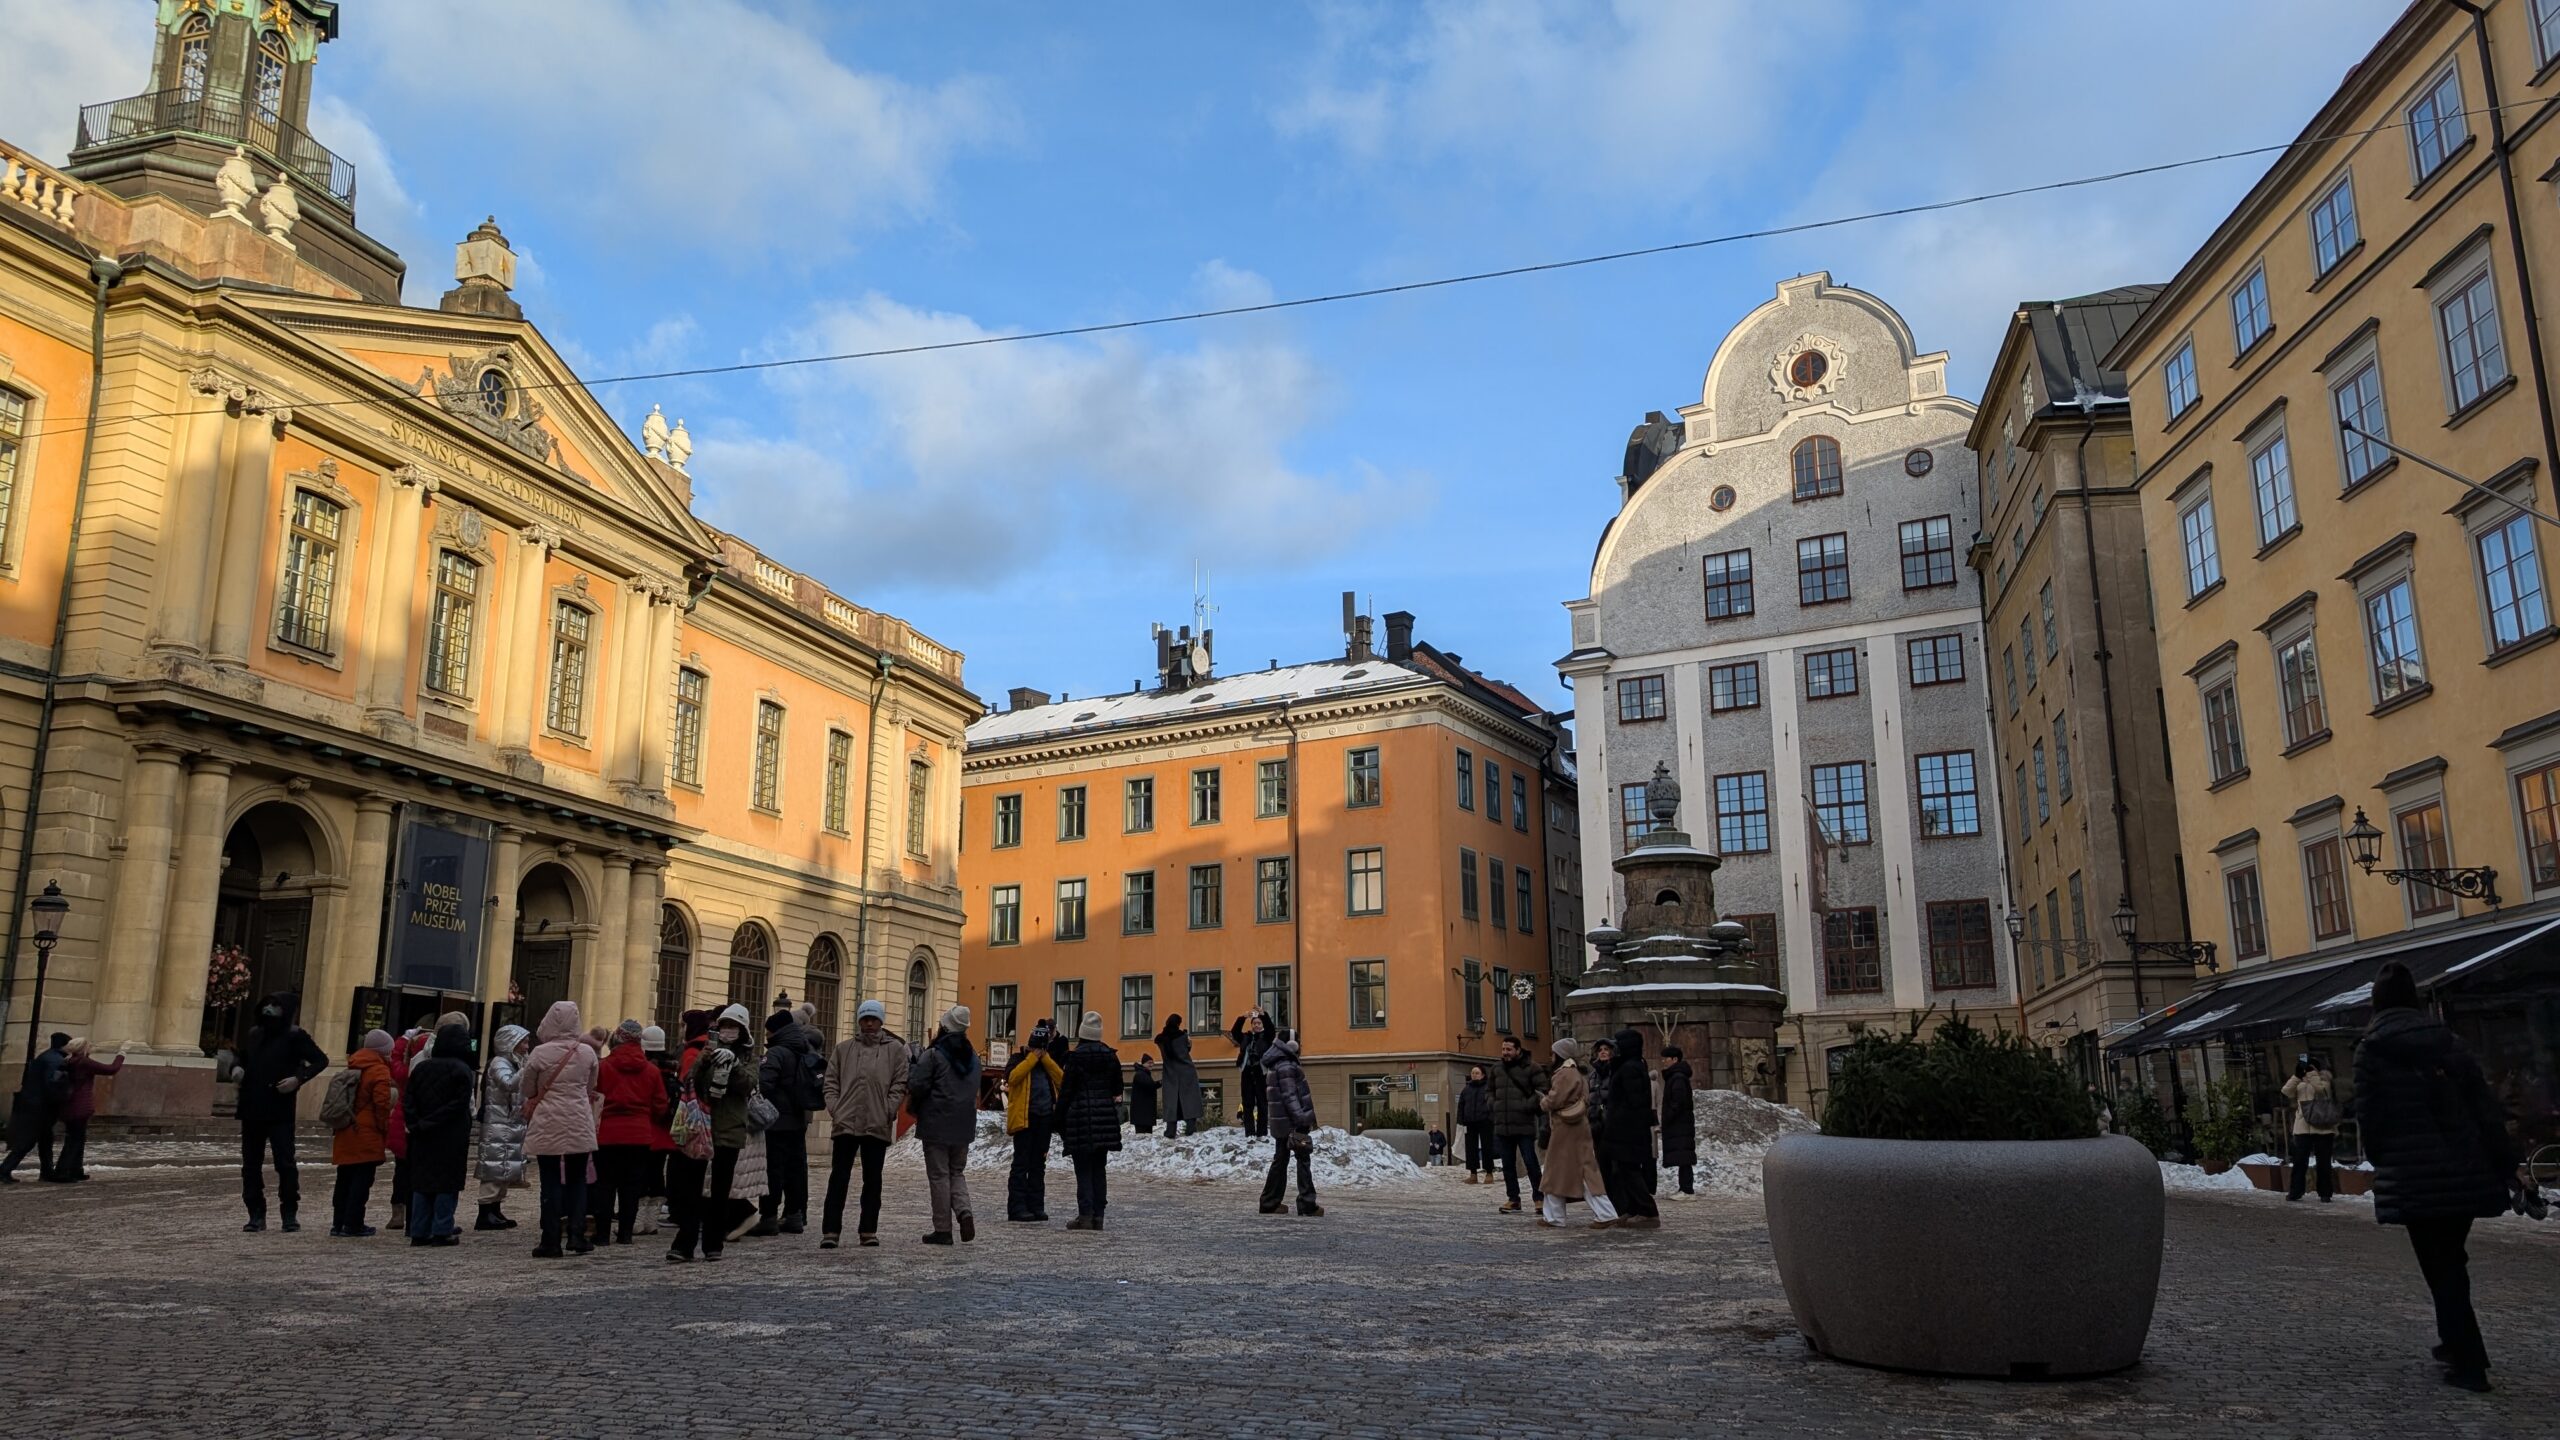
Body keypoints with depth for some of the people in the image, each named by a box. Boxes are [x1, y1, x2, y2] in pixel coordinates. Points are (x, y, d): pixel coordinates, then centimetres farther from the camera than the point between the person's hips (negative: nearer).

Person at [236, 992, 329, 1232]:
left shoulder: (294, 1036, -5)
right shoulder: (254, 1034, 12)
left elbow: (321, 1060, -5)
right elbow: (242, 1058, 30)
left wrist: (298, 1078, -17)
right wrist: (239, 1070, 8)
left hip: (280, 1112, -6)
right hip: (252, 1110, 6)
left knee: (285, 1162, -5)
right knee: (251, 1164, 7)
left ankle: (290, 1214, 3)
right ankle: (256, 1214, 15)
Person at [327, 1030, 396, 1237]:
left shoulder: (353, 1068, 15)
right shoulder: (380, 1071, -10)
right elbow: (382, 1105, -15)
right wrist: (385, 1131, -5)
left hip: (345, 1133, 8)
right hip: (367, 1136, -8)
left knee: (345, 1179, 15)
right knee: (362, 1180, -3)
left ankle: (339, 1223, 19)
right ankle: (353, 1225, -3)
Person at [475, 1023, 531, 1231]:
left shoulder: (515, 1063, 18)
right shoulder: (499, 1063, -9)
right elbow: (508, 1084, -28)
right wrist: (527, 1068, -36)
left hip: (512, 1125, 9)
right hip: (497, 1125, -9)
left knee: (505, 1171, 10)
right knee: (495, 1169, -9)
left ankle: (496, 1212, 15)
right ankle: (485, 1215, -7)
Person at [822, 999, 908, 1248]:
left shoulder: (895, 1049, 5)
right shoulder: (844, 1049, 12)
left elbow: (900, 1084, 1)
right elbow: (831, 1081, 11)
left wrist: (888, 1111, -7)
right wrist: (835, 1108, -2)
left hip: (877, 1125, -1)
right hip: (846, 1122, 1)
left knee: (872, 1179, 7)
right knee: (839, 1177, 1)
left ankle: (868, 1230, 14)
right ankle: (830, 1231, 4)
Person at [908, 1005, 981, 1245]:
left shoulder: (934, 1055, -12)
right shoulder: (973, 1057, 10)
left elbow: (918, 1085, -15)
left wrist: (912, 1069, 3)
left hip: (937, 1125, -6)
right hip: (964, 1125, 6)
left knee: (939, 1175, 1)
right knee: (957, 1172, 17)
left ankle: (942, 1229, 3)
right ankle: (964, 1212, -7)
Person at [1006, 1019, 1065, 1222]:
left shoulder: (1049, 1062, 19)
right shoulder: (1019, 1059, 4)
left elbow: (1062, 1079, 2)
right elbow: (1012, 1077, -17)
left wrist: (1045, 1058, -3)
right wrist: (1033, 1057, -11)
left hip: (1045, 1118, 5)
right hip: (1024, 1117, -5)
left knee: (1038, 1164, 9)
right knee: (1021, 1163, -6)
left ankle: (1036, 1205, 12)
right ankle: (1017, 1207, -5)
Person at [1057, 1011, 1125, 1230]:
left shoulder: (1076, 1057, -9)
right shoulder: (1111, 1056, 6)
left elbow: (1065, 1091, -7)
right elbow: (1117, 1088, 12)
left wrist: (1059, 1121, -1)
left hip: (1081, 1117, -5)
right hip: (1105, 1119, 5)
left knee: (1083, 1169, -1)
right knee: (1100, 1168, 9)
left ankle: (1085, 1215, -5)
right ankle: (1098, 1215, 9)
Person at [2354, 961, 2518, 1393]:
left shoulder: (2371, 1050, -5)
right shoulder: (2446, 1041, 6)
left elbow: (2369, 1116, -6)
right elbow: (2486, 1107, 4)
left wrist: (2381, 1161, 11)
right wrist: (2505, 1164, 8)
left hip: (2413, 1175, -5)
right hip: (2465, 1170, 5)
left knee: (2439, 1266, 2)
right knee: (2451, 1258, 20)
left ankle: (2469, 1363, 1)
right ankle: (2457, 1340, 29)